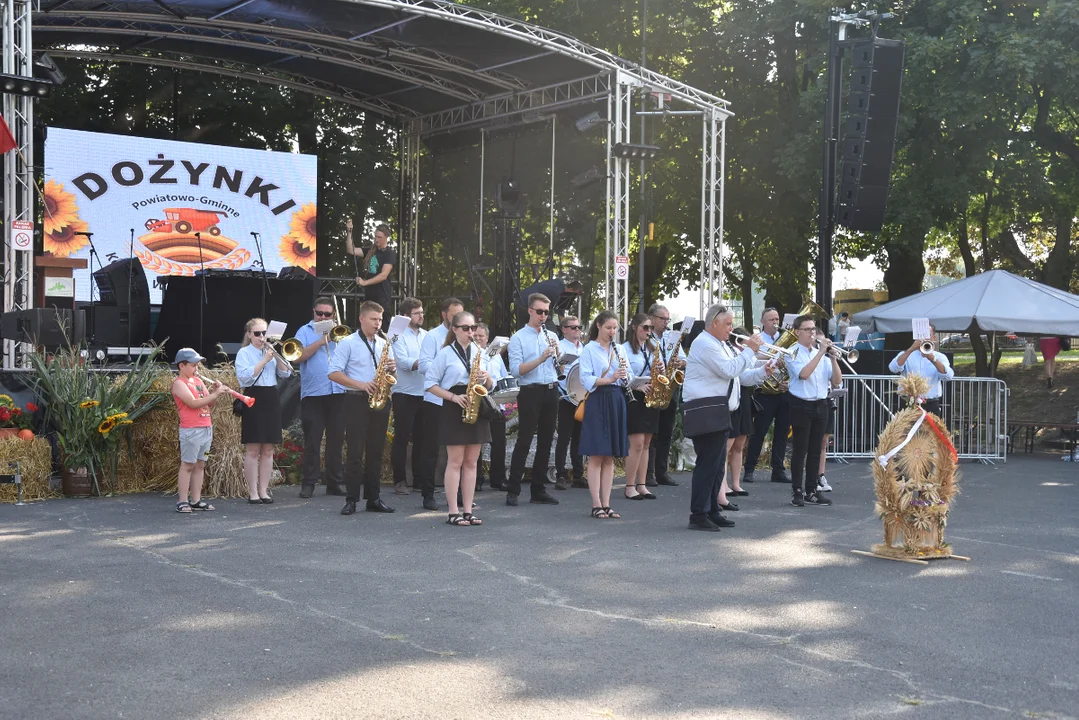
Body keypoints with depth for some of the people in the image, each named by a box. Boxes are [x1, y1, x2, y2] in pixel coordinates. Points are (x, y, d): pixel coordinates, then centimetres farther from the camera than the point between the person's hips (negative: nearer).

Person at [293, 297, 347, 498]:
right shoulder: (305, 331, 8)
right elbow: (299, 357, -8)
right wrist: (321, 341, -12)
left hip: (338, 393, 3)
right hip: (313, 394, -3)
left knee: (336, 440, 6)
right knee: (312, 442, -2)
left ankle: (336, 483, 12)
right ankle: (308, 483, 3)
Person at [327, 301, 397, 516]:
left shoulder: (384, 344, 14)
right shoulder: (348, 343, -1)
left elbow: (390, 374, 20)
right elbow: (334, 373, -8)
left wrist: (392, 368, -4)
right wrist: (360, 384, -18)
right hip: (356, 401, -5)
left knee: (376, 451, 7)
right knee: (355, 452, -5)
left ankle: (373, 498, 13)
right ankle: (351, 500, 0)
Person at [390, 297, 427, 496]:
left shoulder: (426, 335, 13)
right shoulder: (399, 335, -4)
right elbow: (403, 362, -16)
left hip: (424, 394, 5)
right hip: (404, 394, -5)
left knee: (421, 438, 9)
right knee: (402, 438, -1)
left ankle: (420, 478, 17)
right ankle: (400, 480, 5)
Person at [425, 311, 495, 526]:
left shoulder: (479, 352, 13)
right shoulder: (446, 353, -1)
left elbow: (490, 386, 16)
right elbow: (430, 383, -4)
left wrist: (486, 378, -7)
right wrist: (453, 397, -15)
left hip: (477, 406, 5)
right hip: (455, 410, -5)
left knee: (471, 462, 5)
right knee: (455, 461, -4)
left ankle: (467, 511, 8)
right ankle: (453, 512, -1)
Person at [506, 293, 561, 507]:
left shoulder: (552, 336, 14)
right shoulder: (518, 338, -2)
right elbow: (516, 370, -12)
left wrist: (557, 355, -6)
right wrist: (540, 359, -22)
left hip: (551, 392, 5)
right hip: (530, 392, -5)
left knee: (545, 442, 8)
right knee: (524, 441, -6)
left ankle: (538, 489, 16)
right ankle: (513, 491, 0)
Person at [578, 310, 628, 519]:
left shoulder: (619, 349, 13)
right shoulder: (589, 349, -2)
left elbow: (628, 381, 11)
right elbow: (586, 379, -12)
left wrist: (625, 376, -12)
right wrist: (609, 379, -25)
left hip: (616, 402, 5)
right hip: (597, 402, -5)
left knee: (610, 457, 7)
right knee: (596, 456, -4)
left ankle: (606, 504, 11)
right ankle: (596, 505, 0)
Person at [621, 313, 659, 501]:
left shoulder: (652, 349, 15)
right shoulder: (625, 349, -4)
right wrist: (640, 386, -27)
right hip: (634, 398, -6)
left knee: (645, 444, 7)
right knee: (637, 443, -10)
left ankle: (641, 485, 11)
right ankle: (629, 486, -3)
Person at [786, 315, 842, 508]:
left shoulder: (821, 354, 12)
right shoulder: (793, 353, -3)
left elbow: (837, 381, 5)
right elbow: (804, 374, -22)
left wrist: (832, 357, -9)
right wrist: (821, 352, -20)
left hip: (821, 405, 5)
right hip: (802, 405, -5)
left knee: (815, 450, 8)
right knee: (800, 450, -2)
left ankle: (811, 491, 15)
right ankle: (797, 492, 4)